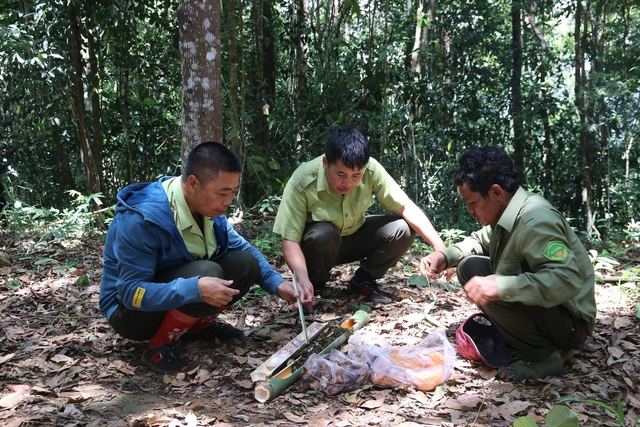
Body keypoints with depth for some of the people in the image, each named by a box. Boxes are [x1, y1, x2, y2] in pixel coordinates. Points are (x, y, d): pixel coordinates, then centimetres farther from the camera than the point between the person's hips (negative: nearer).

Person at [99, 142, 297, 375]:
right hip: (132, 310, -7)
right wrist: (195, 288, -45)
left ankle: (198, 326, 6)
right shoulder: (141, 220, -31)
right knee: (208, 272, -33)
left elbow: (241, 247, 2)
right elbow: (132, 293, -31)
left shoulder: (206, 205, -8)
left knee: (245, 264, -12)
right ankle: (159, 347, -13)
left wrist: (277, 283, -14)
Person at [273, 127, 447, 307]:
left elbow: (406, 207, -21)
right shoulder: (301, 183, -32)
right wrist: (303, 279, -47)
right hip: (320, 244, -3)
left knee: (403, 229, -20)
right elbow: (290, 240, -30)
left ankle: (362, 281, 2)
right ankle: (315, 285, -6)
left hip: (355, 238, 3)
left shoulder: (371, 170, -25)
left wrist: (440, 248, -29)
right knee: (323, 233, -36)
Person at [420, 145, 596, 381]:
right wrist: (445, 255, -1)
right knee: (470, 266, 4)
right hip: (540, 308, 9)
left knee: (490, 292, -30)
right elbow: (480, 241, 18)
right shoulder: (507, 213, 0)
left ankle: (542, 356, -9)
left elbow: (567, 281, -38)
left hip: (569, 323, -9)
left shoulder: (535, 221, -28)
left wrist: (500, 287, -45)